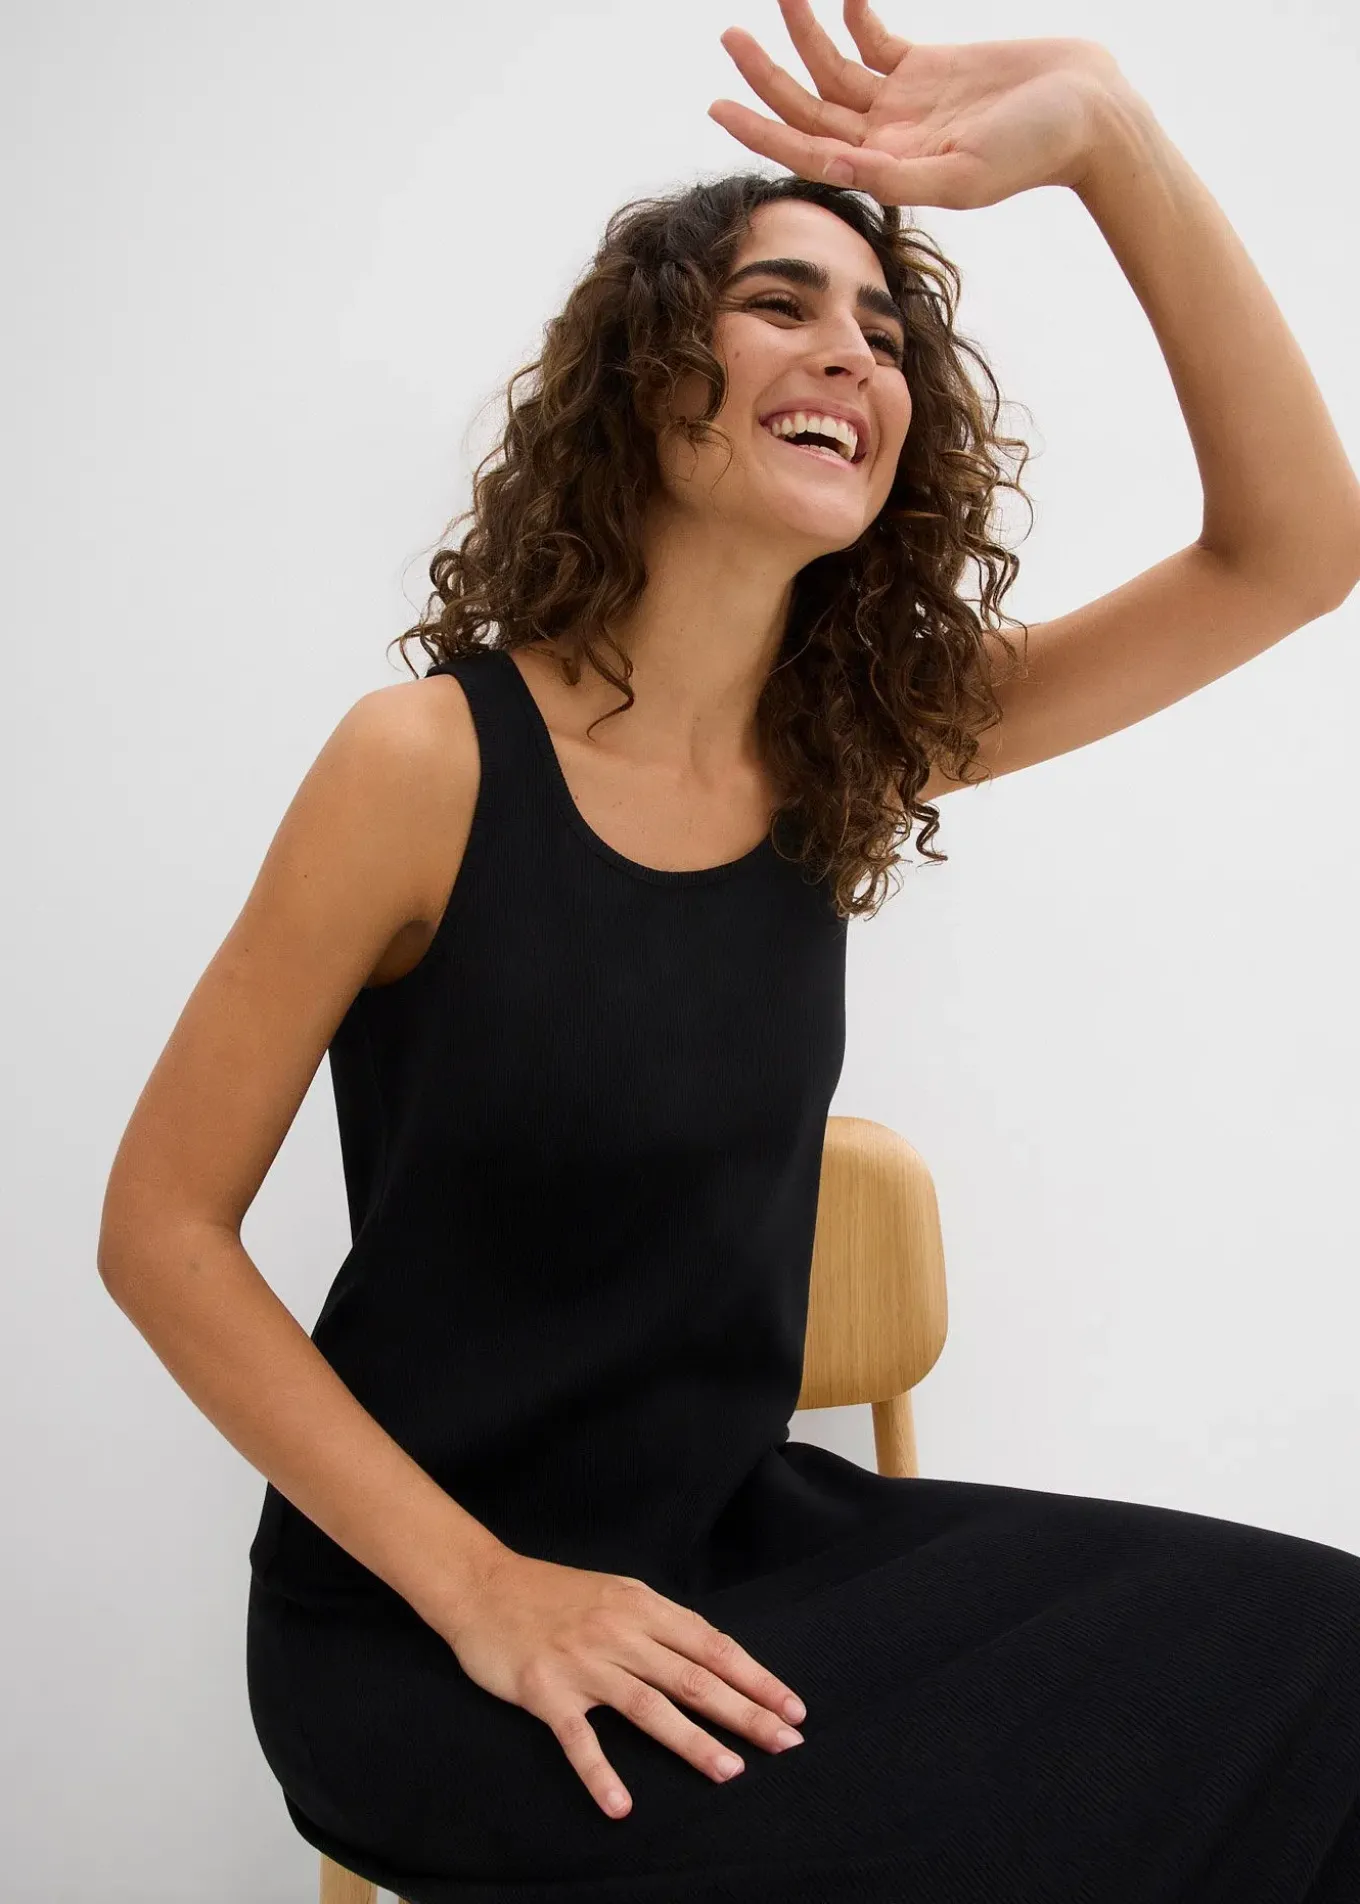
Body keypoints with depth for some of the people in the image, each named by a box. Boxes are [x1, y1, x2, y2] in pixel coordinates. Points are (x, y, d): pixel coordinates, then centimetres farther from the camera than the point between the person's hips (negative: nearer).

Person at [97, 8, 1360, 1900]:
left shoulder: (855, 750, 0)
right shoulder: (433, 761, -14)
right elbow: (161, 1229, -10)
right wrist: (482, 1592, -19)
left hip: (733, 1536, 5)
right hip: (416, 1630, -5)